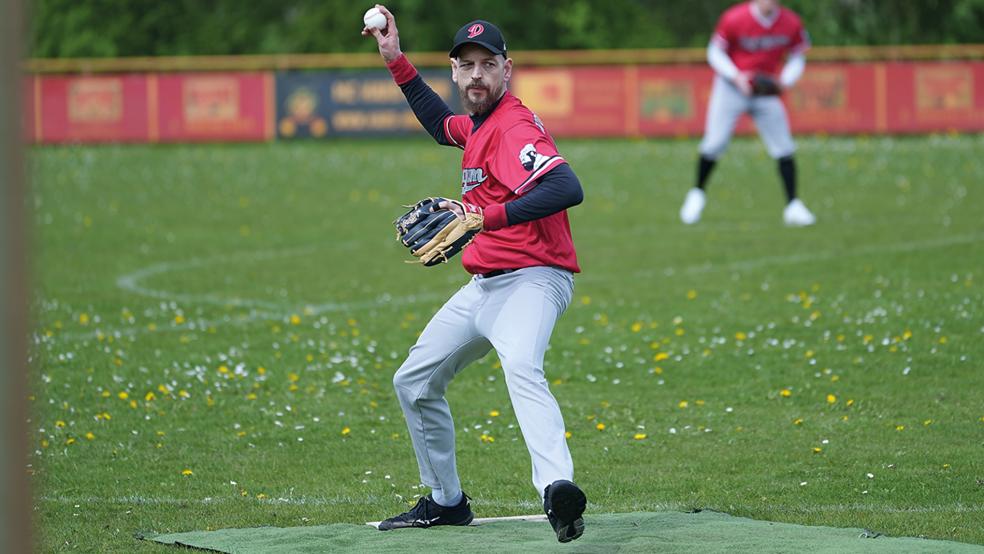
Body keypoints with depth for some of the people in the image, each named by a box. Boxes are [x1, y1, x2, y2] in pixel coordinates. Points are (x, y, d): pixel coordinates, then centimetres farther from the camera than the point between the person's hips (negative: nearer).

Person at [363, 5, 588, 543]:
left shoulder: (514, 127, -17)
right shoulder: (477, 125, 13)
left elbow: (566, 189, -33)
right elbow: (444, 126, 38)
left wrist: (488, 217, -39)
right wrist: (396, 60, 31)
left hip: (530, 280, -11)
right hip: (484, 286, 11)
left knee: (521, 368, -39)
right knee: (414, 381, 20)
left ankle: (557, 488, -59)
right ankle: (445, 500, 33)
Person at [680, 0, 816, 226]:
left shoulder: (791, 23, -9)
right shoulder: (734, 18, -18)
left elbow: (797, 57, 5)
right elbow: (715, 52, -6)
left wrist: (785, 80, -14)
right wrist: (736, 76, -21)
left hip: (766, 91, 3)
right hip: (730, 87, -3)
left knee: (784, 147, -6)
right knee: (715, 143, -10)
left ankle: (793, 207, 1)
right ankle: (697, 194, 11)